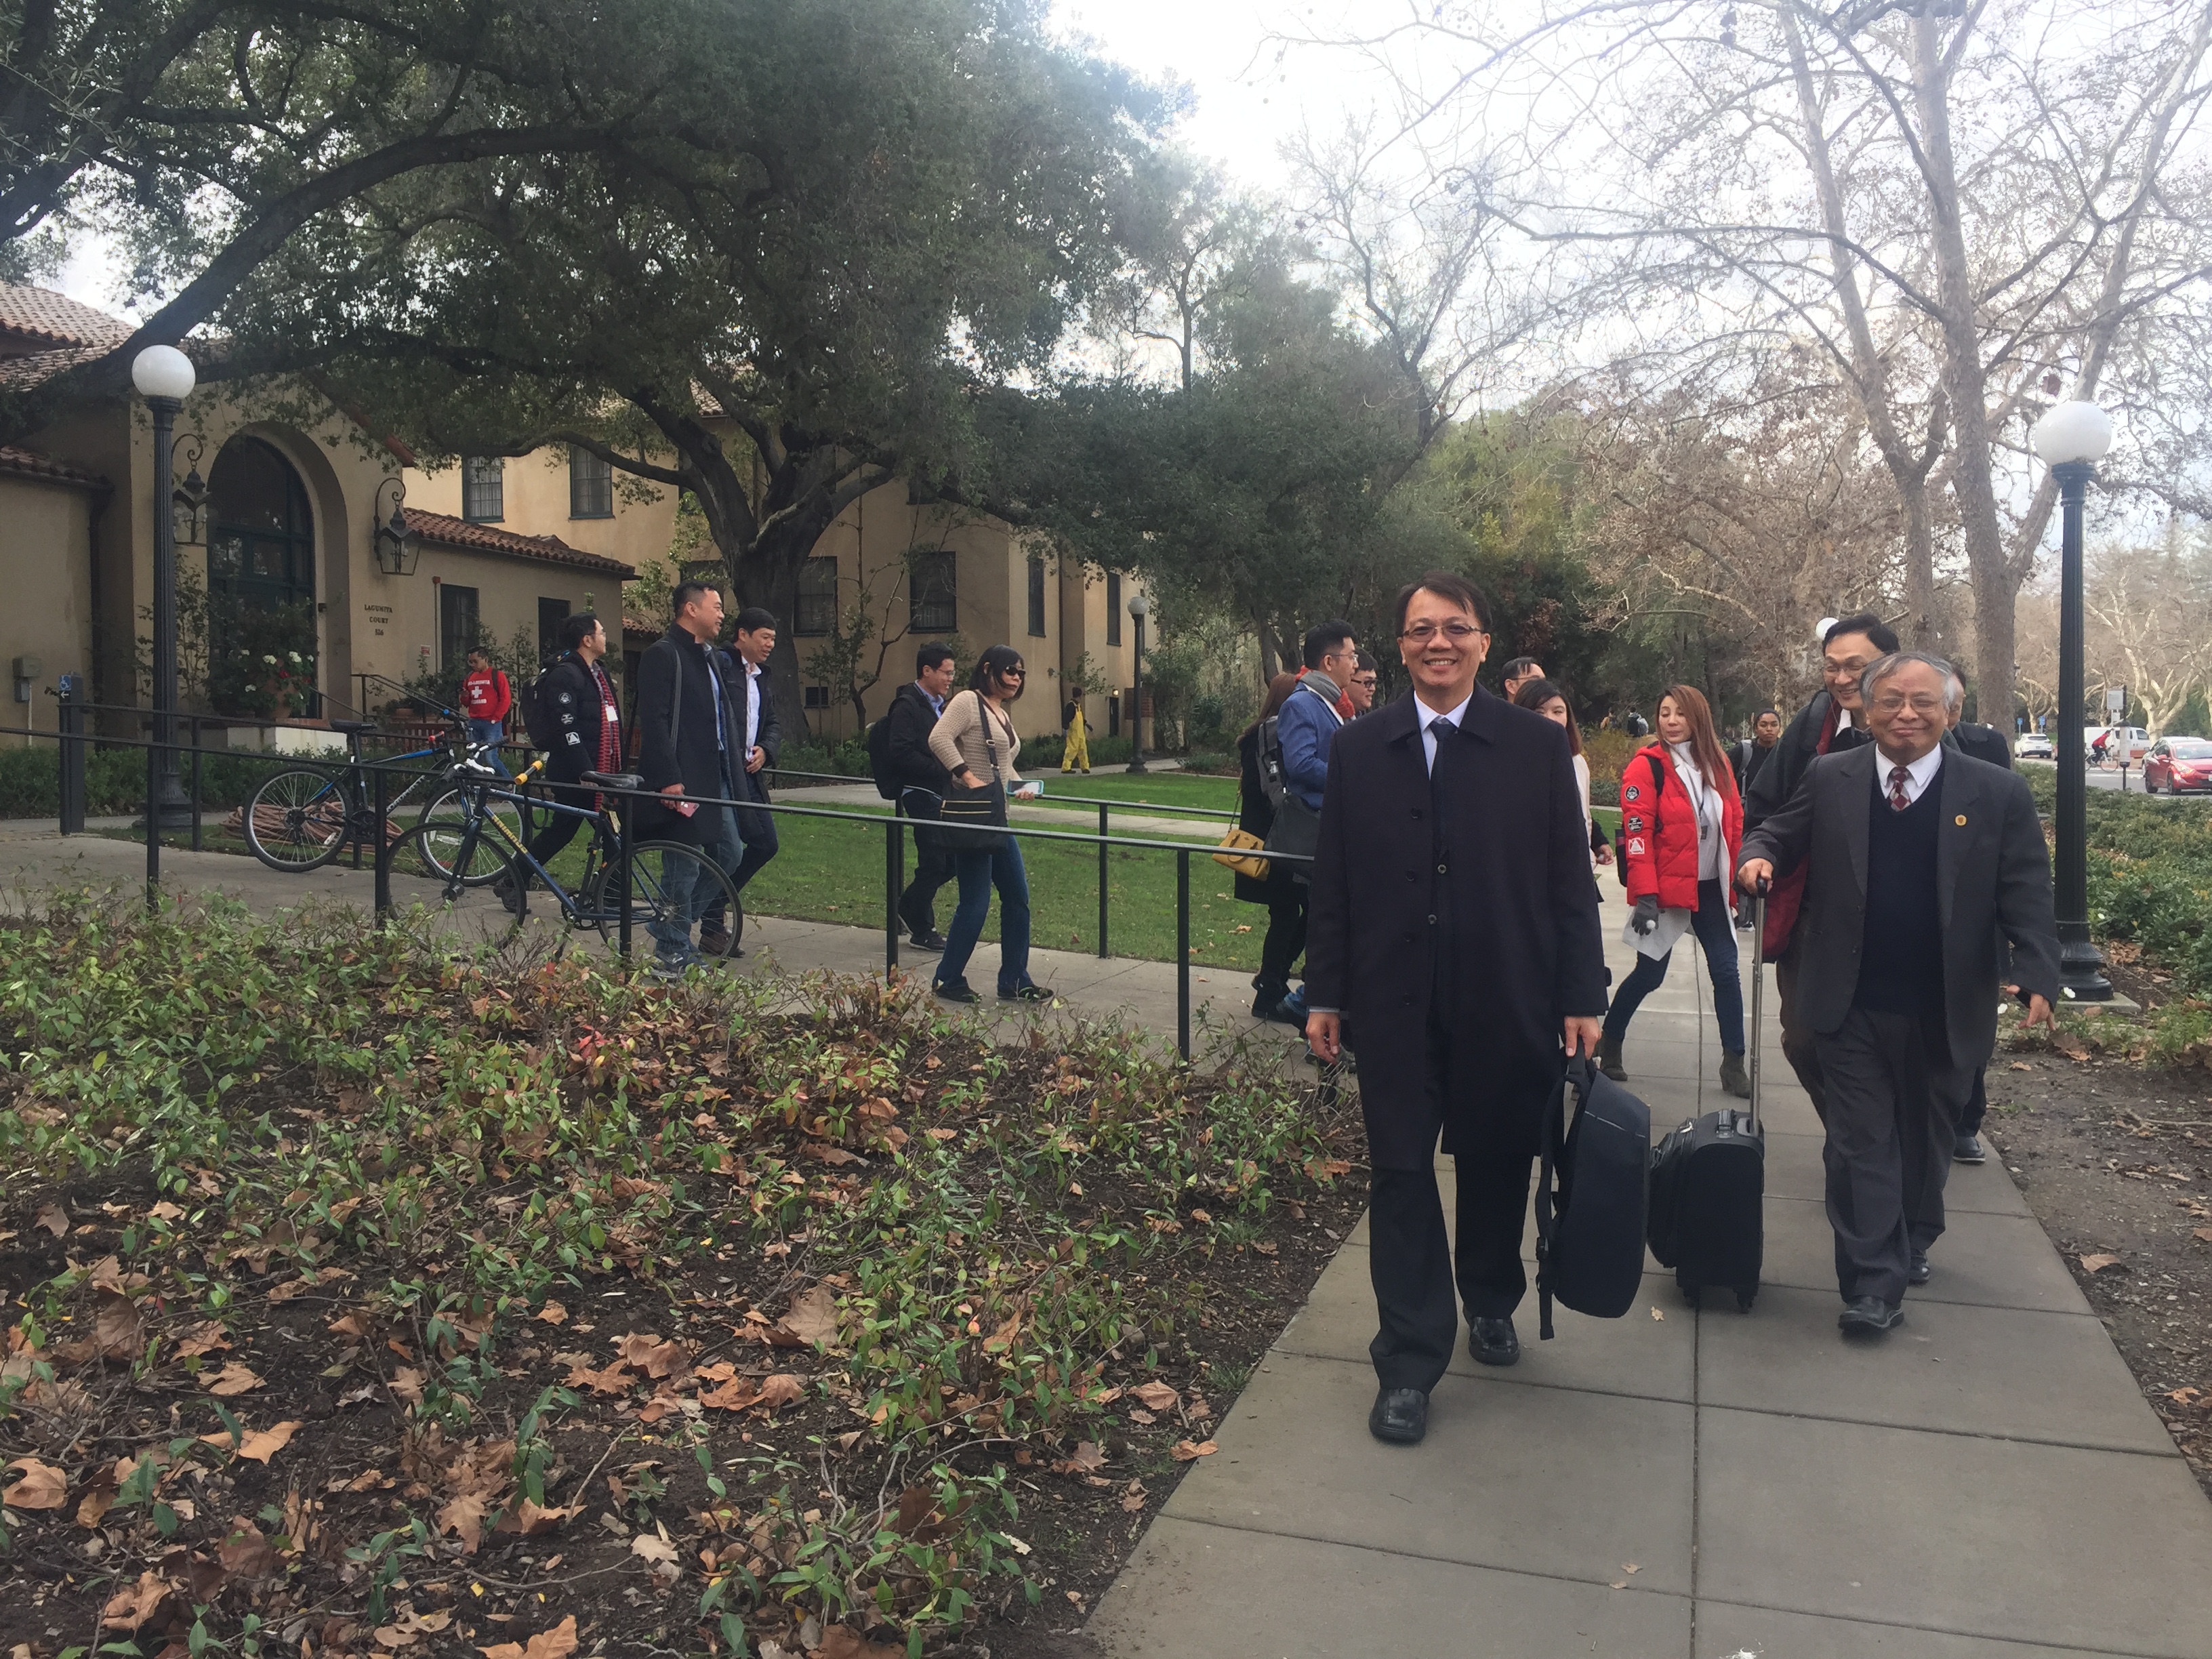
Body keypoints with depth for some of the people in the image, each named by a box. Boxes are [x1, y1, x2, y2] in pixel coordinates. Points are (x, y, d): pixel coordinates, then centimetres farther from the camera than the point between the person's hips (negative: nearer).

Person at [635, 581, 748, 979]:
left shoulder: (713, 658, 18)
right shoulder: (663, 655, -10)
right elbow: (654, 722, -17)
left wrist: (735, 763, 15)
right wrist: (668, 779, -23)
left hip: (716, 777, 9)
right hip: (682, 782, -9)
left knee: (730, 854, 13)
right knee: (684, 864, -4)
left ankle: (673, 925, 26)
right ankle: (671, 953, 7)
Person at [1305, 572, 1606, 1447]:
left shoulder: (1538, 745, 0)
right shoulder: (1358, 749, 2)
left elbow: (1570, 881, 0)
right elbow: (1333, 882, 4)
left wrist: (1582, 995, -3)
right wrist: (1325, 995, 2)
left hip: (1506, 1005, 0)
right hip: (1395, 1005, 0)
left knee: (1496, 1167, 15)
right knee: (1401, 1177, 3)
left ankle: (1491, 1303, 40)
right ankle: (1409, 1363, 12)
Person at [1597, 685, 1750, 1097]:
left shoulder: (1718, 765, 7)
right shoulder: (1647, 765, -10)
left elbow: (1734, 827, 11)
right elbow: (1636, 834, -15)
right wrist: (1645, 896, -21)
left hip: (1710, 890, 5)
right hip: (1665, 891, -5)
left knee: (1726, 972, 2)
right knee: (1649, 974, 4)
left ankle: (1733, 1064, 11)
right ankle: (1608, 1045, 23)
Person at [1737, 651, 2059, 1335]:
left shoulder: (1998, 793, -3)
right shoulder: (1830, 779, 0)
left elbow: (2027, 898, -4)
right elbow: (1779, 834, 8)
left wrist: (2038, 979, -17)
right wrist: (1758, 855, -17)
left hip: (1945, 1013, 1)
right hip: (1853, 1006, 0)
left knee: (1925, 1139, 18)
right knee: (1861, 1143, 0)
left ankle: (1913, 1245, 41)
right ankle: (1874, 1283, 6)